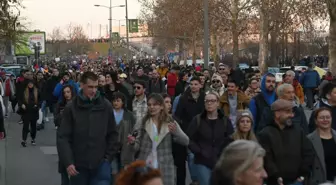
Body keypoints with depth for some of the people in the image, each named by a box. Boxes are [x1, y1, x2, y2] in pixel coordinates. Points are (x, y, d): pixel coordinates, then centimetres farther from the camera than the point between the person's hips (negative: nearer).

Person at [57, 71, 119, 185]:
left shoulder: (106, 106, 1)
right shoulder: (71, 108, -3)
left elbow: (113, 134, 8)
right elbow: (63, 137, -4)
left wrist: (109, 157, 1)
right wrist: (68, 162, -12)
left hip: (100, 164, 0)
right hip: (78, 164, 0)